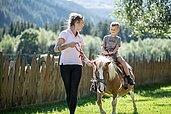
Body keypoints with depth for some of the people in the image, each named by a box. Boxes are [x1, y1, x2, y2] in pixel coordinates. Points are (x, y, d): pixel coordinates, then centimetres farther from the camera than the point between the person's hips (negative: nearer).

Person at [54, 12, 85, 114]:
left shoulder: (79, 38, 16)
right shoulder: (65, 34, -1)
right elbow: (56, 49, -11)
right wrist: (68, 45, -26)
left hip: (77, 66, 3)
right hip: (65, 65, -3)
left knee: (74, 92, -9)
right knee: (68, 91, 3)